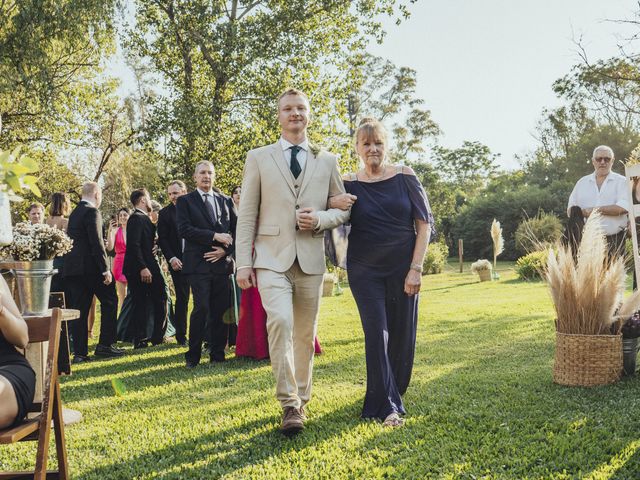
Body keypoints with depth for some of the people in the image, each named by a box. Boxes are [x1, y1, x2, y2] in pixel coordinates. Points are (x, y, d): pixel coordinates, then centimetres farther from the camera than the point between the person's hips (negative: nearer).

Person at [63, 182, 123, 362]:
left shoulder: (74, 213, 17)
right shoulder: (92, 212, -10)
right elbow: (96, 242, -17)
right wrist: (106, 269, -17)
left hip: (73, 267, 8)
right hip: (91, 266, -8)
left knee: (79, 308, 6)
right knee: (109, 302, 4)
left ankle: (79, 352, 6)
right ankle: (104, 345, 2)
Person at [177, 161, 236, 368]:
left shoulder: (225, 201, 17)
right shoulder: (185, 201, 6)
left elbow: (236, 229, 13)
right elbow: (184, 229, -7)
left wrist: (225, 249, -4)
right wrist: (214, 236, -13)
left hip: (222, 263, 4)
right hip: (198, 264, -3)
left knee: (221, 310, 3)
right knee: (202, 308, -12)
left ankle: (218, 354, 13)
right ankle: (193, 356, 0)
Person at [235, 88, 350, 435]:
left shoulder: (327, 161, 13)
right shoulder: (258, 158, 8)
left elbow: (344, 209, 14)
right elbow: (247, 214, 4)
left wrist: (321, 219, -9)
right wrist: (243, 263, -3)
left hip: (311, 259, 3)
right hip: (272, 257, -2)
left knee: (305, 334, 8)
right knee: (280, 322, -21)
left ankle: (301, 399, 25)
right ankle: (289, 405, -13)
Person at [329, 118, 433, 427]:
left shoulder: (405, 177, -1)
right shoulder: (348, 184, 0)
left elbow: (424, 223, -1)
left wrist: (415, 268, -8)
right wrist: (330, 204, -16)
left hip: (403, 267, 1)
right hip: (365, 270, 0)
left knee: (402, 334, 6)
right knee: (377, 333, -8)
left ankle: (393, 393, 29)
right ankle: (388, 406, -1)